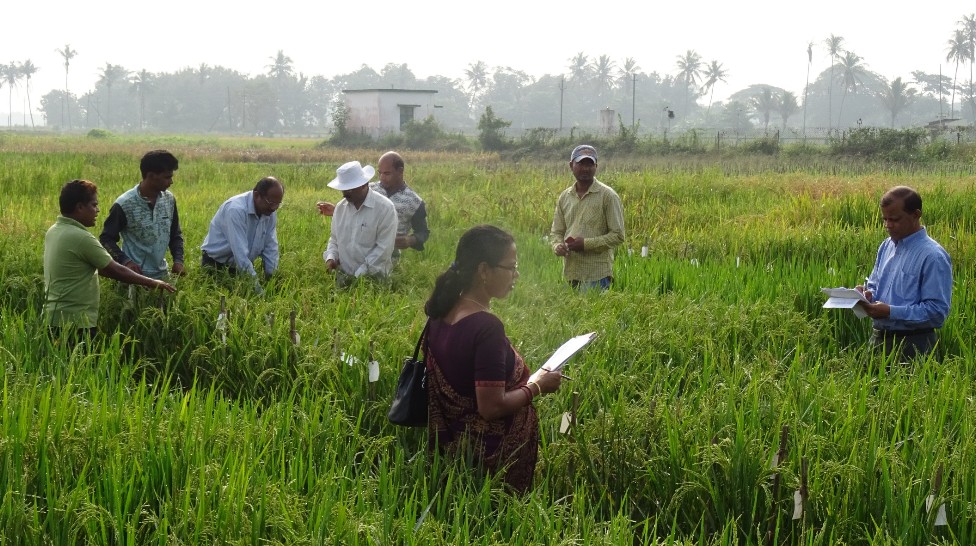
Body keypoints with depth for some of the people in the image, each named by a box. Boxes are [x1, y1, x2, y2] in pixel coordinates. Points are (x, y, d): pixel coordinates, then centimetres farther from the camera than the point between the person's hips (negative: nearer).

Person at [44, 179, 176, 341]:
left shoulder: (54, 232, 10)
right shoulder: (81, 238, -18)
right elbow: (116, 271, -13)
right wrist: (153, 282, -4)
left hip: (54, 318, 10)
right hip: (74, 322, -10)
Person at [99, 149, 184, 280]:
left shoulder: (169, 200, 2)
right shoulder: (124, 204, -15)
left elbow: (175, 234, 15)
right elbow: (107, 239, -8)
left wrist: (178, 259, -2)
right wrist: (124, 261, -23)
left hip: (162, 275, 6)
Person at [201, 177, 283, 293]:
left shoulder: (270, 212, -6)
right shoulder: (236, 209, -29)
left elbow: (270, 249, -3)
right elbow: (240, 253, -34)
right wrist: (257, 287, -36)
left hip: (245, 266, 6)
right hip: (216, 265, -6)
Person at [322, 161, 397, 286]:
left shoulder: (385, 208, -11)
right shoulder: (340, 207, 7)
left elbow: (384, 248, -15)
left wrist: (359, 275, -18)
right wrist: (331, 257, -3)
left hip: (373, 279, -5)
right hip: (343, 277, 5)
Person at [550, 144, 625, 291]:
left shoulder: (608, 196, -5)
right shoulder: (564, 197, 11)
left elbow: (618, 235, -7)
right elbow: (556, 232, 16)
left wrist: (586, 244, -16)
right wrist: (558, 246, -7)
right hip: (571, 273, 5)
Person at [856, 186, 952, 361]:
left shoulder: (933, 256, -16)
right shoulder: (887, 246, 9)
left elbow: (937, 311, -20)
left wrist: (891, 312, -25)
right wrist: (868, 294, -4)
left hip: (913, 345, -7)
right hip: (879, 338, 7)